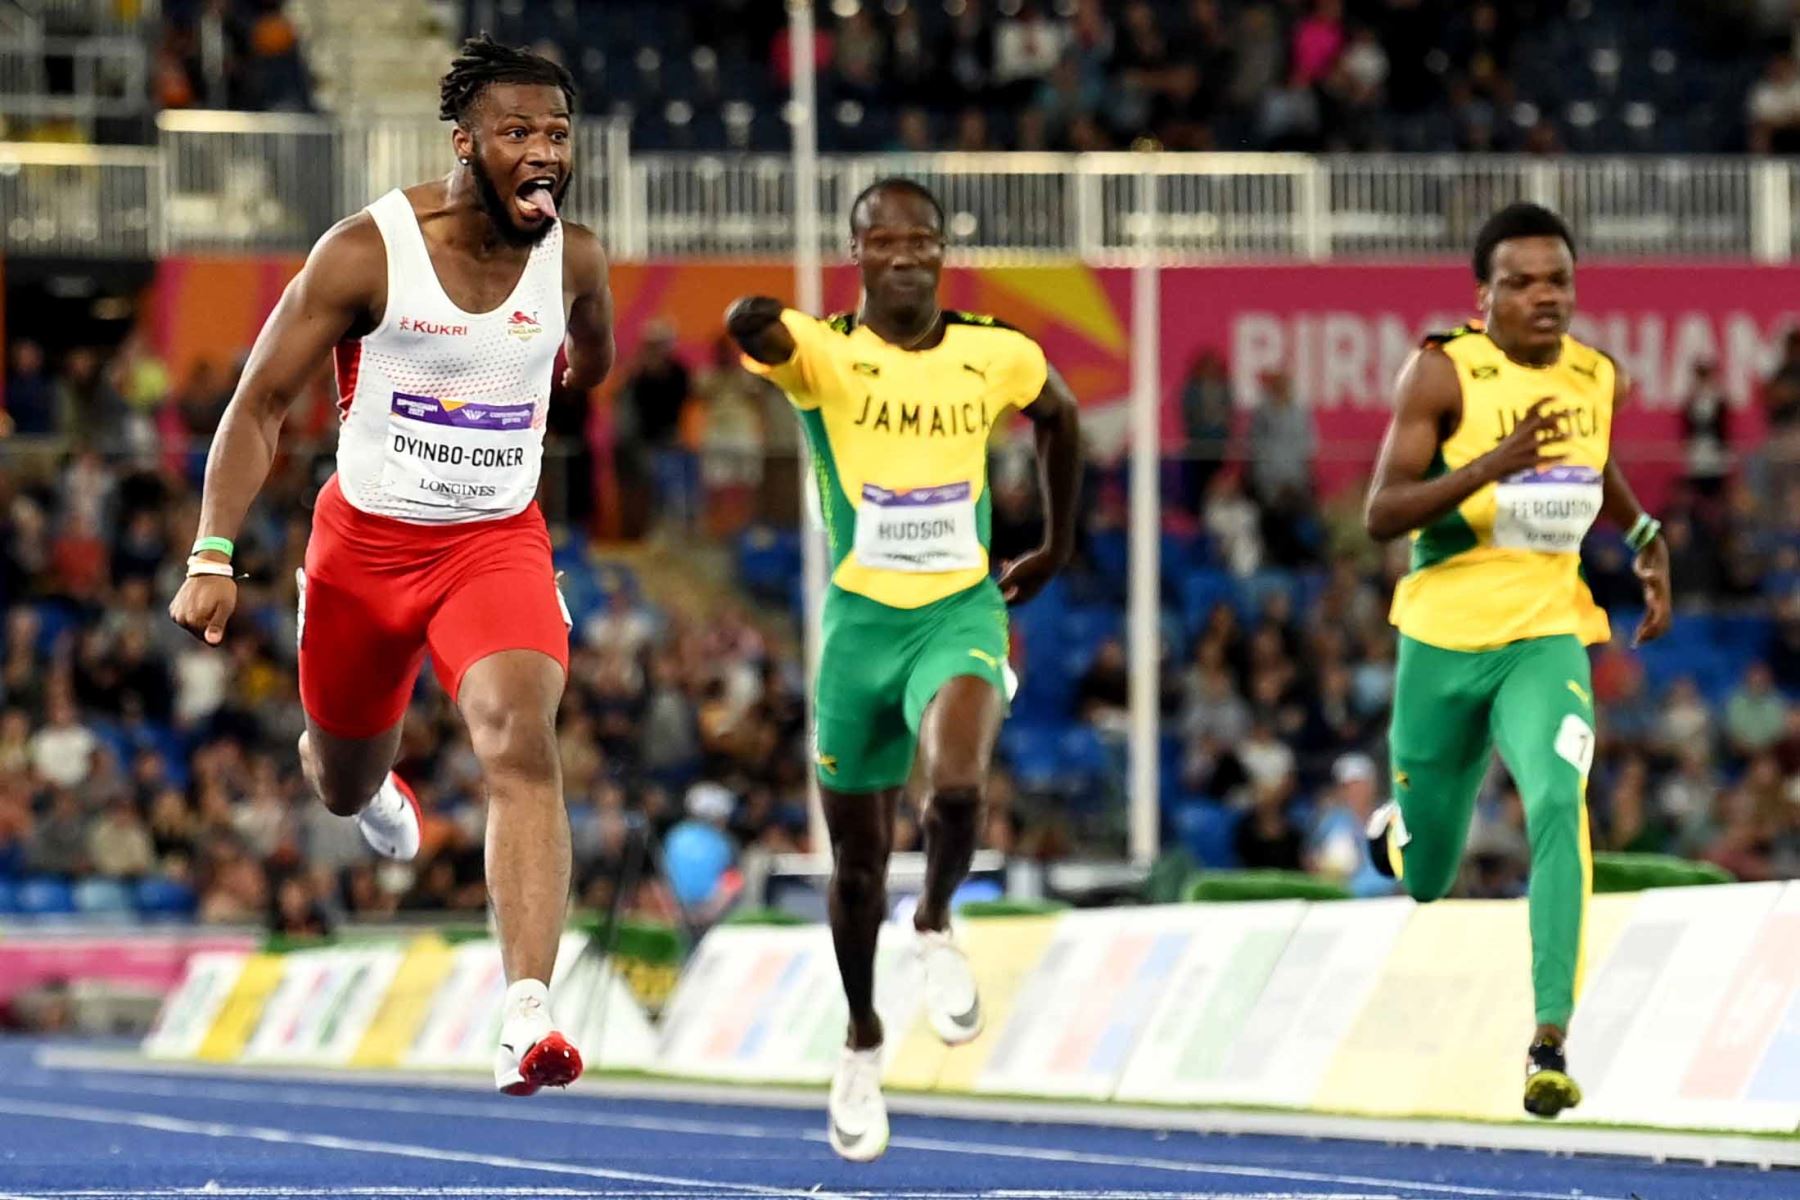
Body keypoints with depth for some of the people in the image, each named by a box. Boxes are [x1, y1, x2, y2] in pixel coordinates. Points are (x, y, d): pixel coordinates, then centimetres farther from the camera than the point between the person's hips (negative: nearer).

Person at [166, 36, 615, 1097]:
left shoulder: (574, 257, -8)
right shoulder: (366, 253, -17)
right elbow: (259, 404, -12)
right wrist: (214, 559, -19)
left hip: (498, 543, 0)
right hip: (366, 541, 0)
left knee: (522, 740, -26)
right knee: (343, 786, 19)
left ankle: (529, 1017, -36)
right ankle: (375, 786, 61)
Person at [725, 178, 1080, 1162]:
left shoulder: (998, 356, -3)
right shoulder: (821, 353, -11)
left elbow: (1058, 417, 19)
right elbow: (754, 331, -36)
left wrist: (1059, 549, 22)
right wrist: (753, 319, -57)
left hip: (961, 611, 0)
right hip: (861, 619, 0)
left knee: (955, 787, -30)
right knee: (857, 855, 12)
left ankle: (936, 926, 3)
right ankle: (862, 1046, 36)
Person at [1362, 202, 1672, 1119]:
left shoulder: (1596, 377, 3)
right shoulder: (1443, 372, -12)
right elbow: (1381, 514, -19)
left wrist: (1647, 539, 15)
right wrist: (1491, 465, -31)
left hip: (1547, 639, 2)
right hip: (1444, 639, -2)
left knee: (1558, 805, -27)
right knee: (1424, 880, 12)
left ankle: (1550, 1044, -28)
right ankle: (1395, 829, 52)